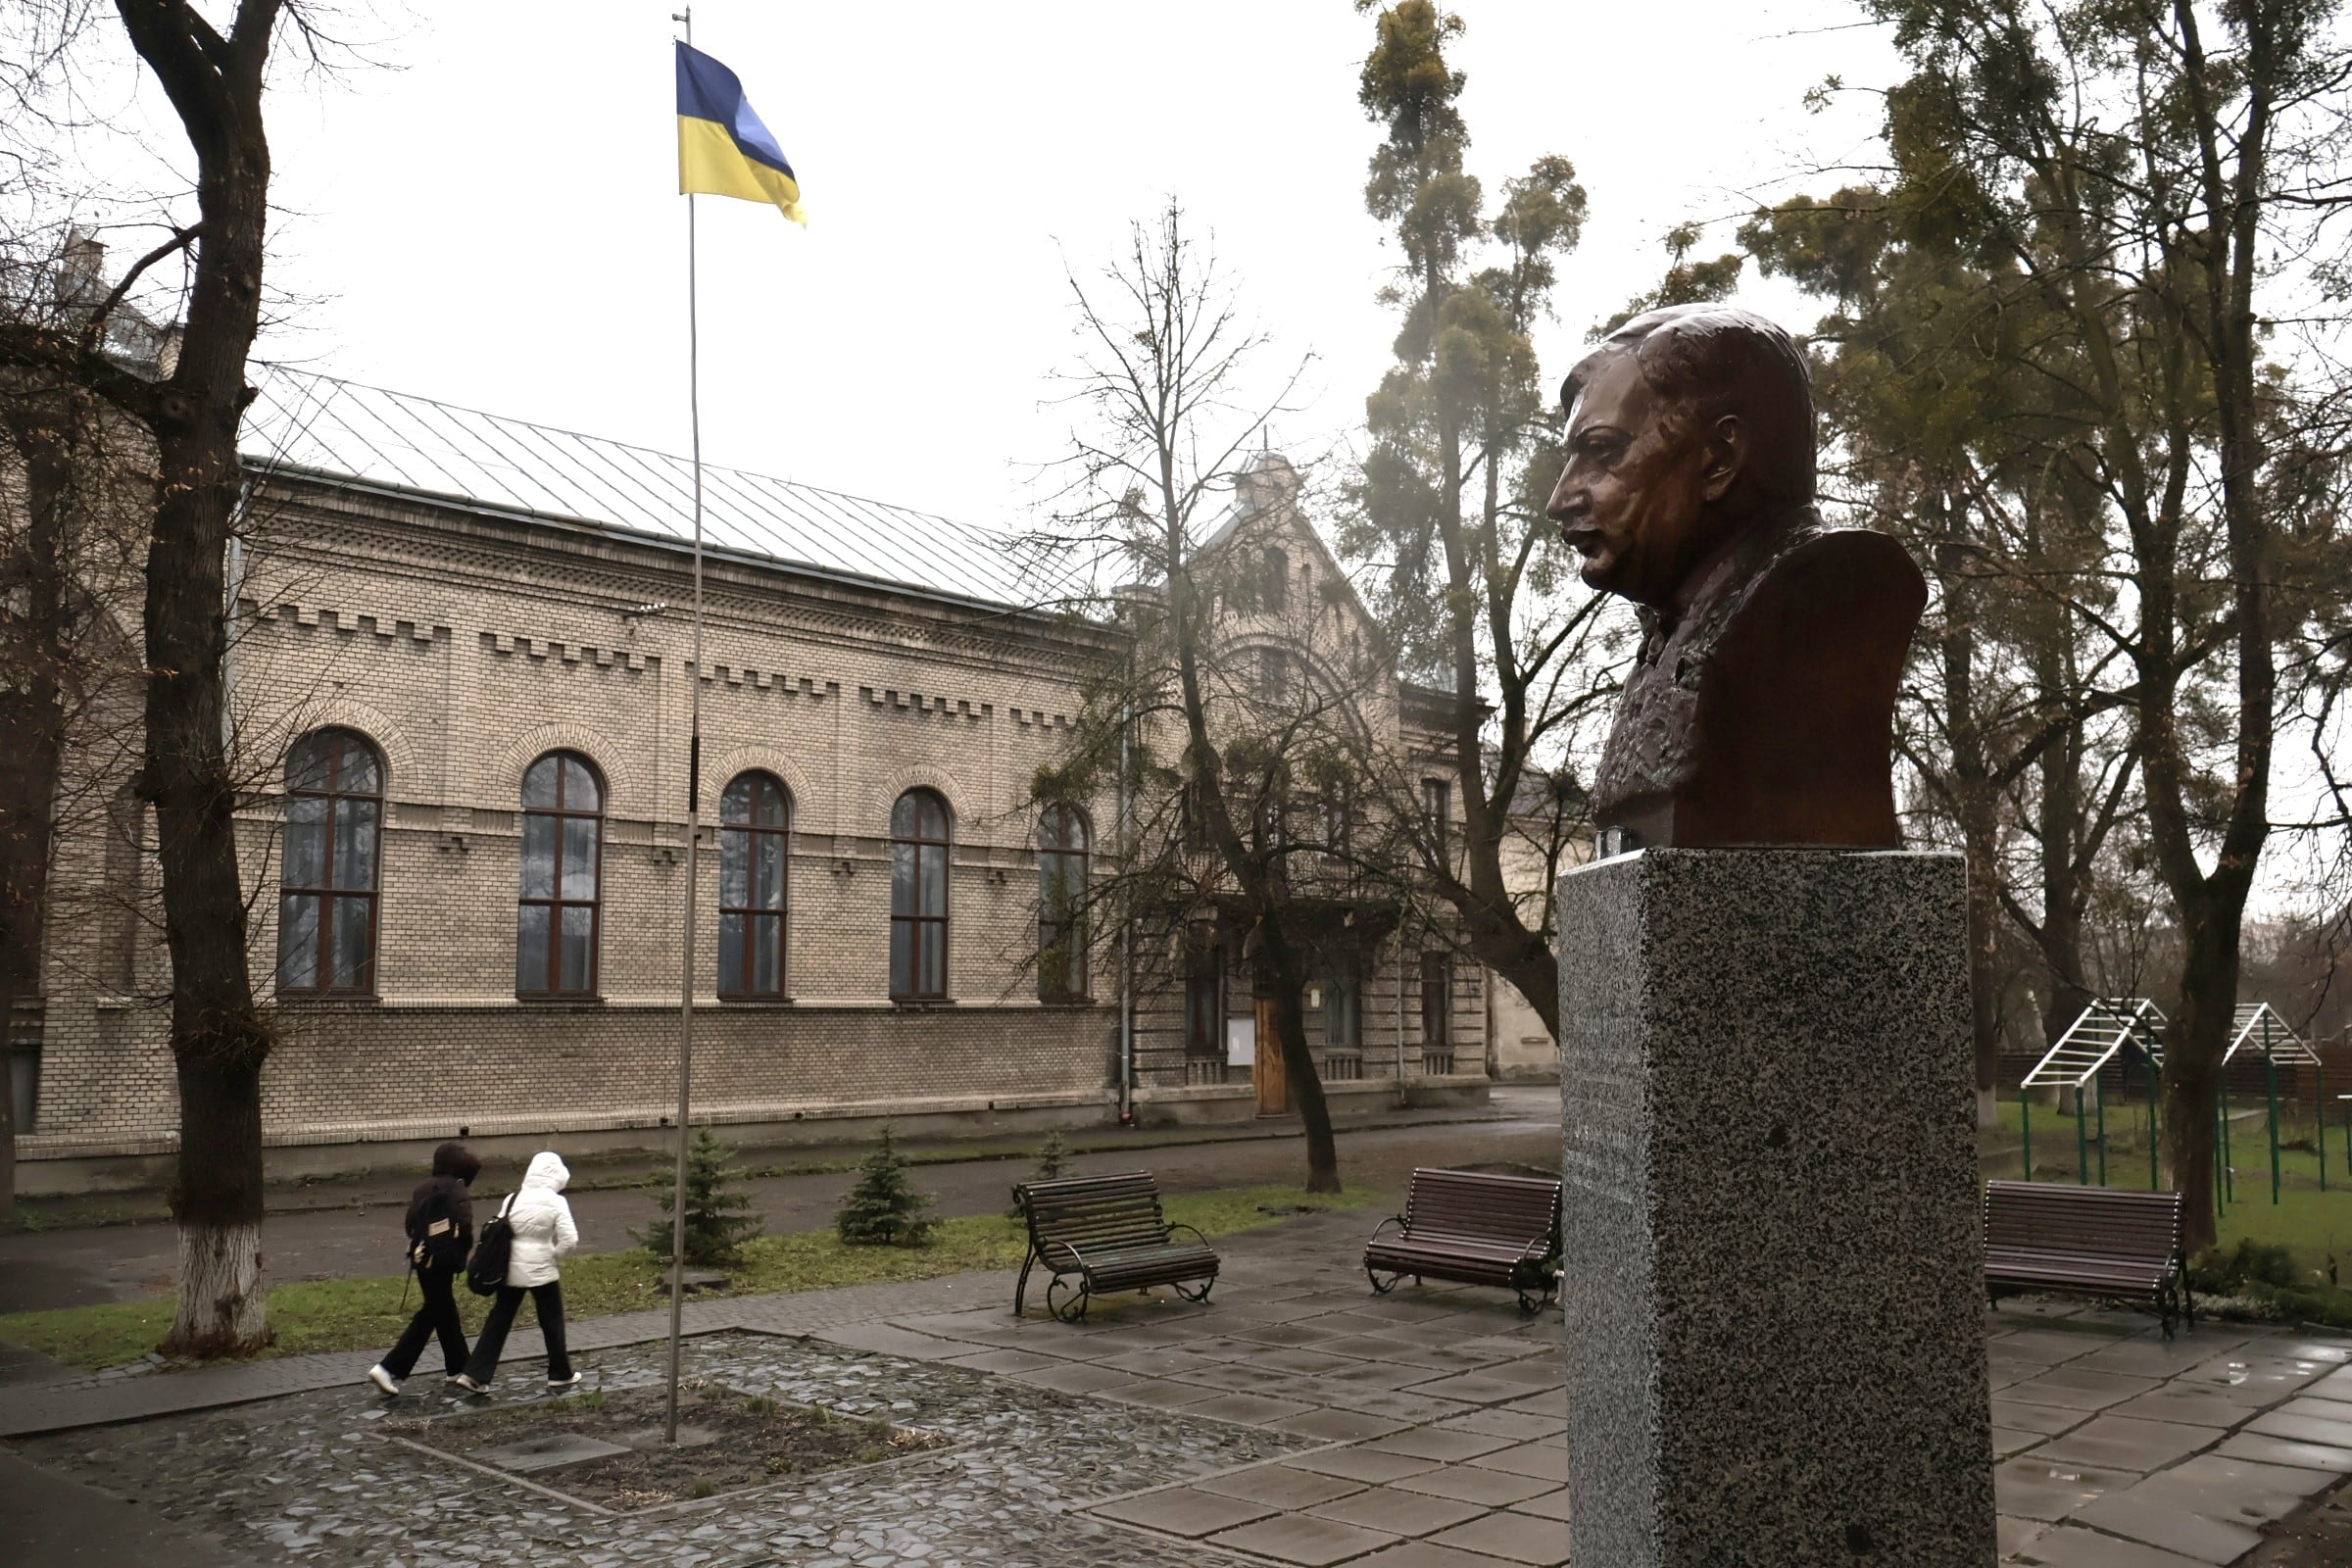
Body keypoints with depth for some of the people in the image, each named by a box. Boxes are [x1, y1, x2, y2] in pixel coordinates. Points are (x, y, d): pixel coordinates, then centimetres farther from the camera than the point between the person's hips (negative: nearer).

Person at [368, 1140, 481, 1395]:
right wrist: (464, 1251, -1)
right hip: (443, 1260, -8)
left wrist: (419, 1247, 15)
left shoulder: (423, 1188, 9)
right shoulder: (456, 1190, -11)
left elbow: (411, 1224, 8)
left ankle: (457, 1368, 24)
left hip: (422, 1257, 8)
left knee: (444, 1311, 17)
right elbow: (464, 1227, -18)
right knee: (431, 1314, 3)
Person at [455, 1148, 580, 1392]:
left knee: (498, 1321, 11)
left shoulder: (513, 1199, 0)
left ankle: (475, 1375, 6)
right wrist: (555, 1256, 1)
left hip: (511, 1268, 4)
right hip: (542, 1269, -4)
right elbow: (570, 1239, -17)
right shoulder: (556, 1202, -13)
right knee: (552, 1321, 12)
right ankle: (560, 1374, 22)